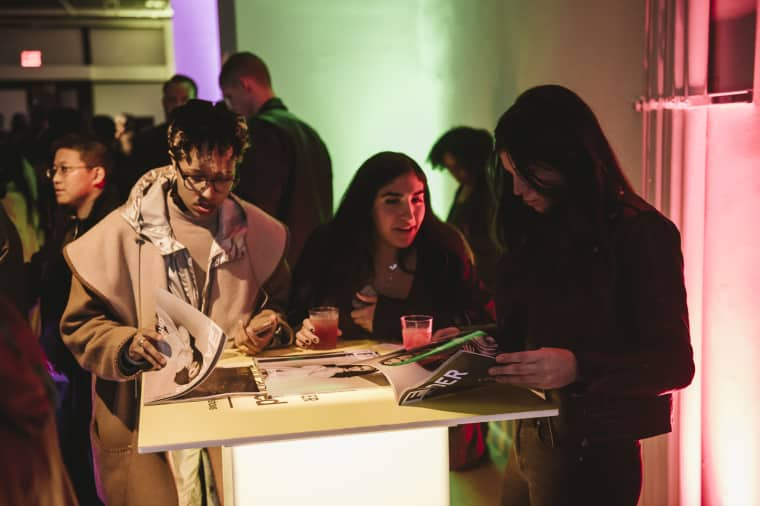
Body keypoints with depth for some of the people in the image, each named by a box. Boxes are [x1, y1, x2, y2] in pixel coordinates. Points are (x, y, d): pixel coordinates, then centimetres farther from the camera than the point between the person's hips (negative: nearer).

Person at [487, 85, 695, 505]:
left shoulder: (641, 233, -13)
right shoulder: (542, 230, 7)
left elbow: (675, 363, -15)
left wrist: (579, 367, -28)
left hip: (592, 452, -6)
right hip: (530, 439, 7)